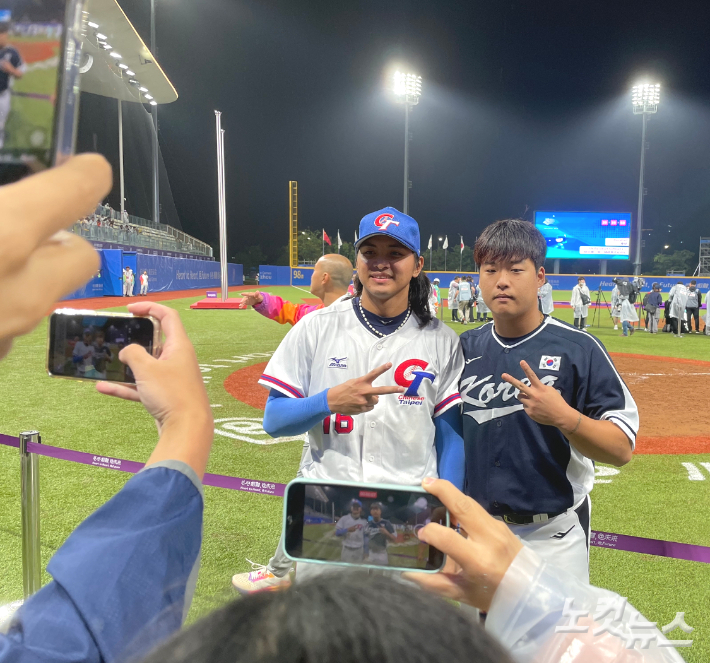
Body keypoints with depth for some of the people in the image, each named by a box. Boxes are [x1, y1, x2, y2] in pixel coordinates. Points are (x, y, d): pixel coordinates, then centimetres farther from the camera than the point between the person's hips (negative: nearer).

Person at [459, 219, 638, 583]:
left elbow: (622, 449, -14)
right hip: (479, 528, 4)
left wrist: (563, 416, -30)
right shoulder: (465, 348, -1)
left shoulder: (578, 348, -12)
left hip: (552, 536, -3)